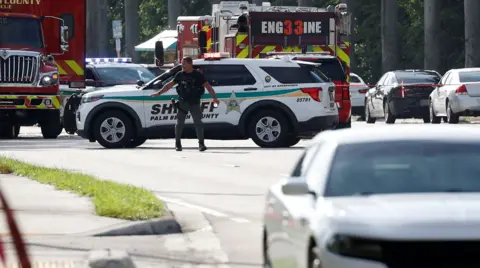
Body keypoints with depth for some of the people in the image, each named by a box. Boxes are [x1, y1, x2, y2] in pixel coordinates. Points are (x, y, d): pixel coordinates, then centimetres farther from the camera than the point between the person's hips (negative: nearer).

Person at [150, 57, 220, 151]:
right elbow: (169, 85, 13)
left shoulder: (198, 75, -2)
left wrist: (214, 98, -15)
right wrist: (159, 93, 11)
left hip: (194, 103, -2)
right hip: (182, 102, 2)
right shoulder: (180, 75, 6)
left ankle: (201, 144, -4)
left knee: (198, 123, -7)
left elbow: (208, 86, -4)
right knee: (179, 123, 2)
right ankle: (178, 144, 11)